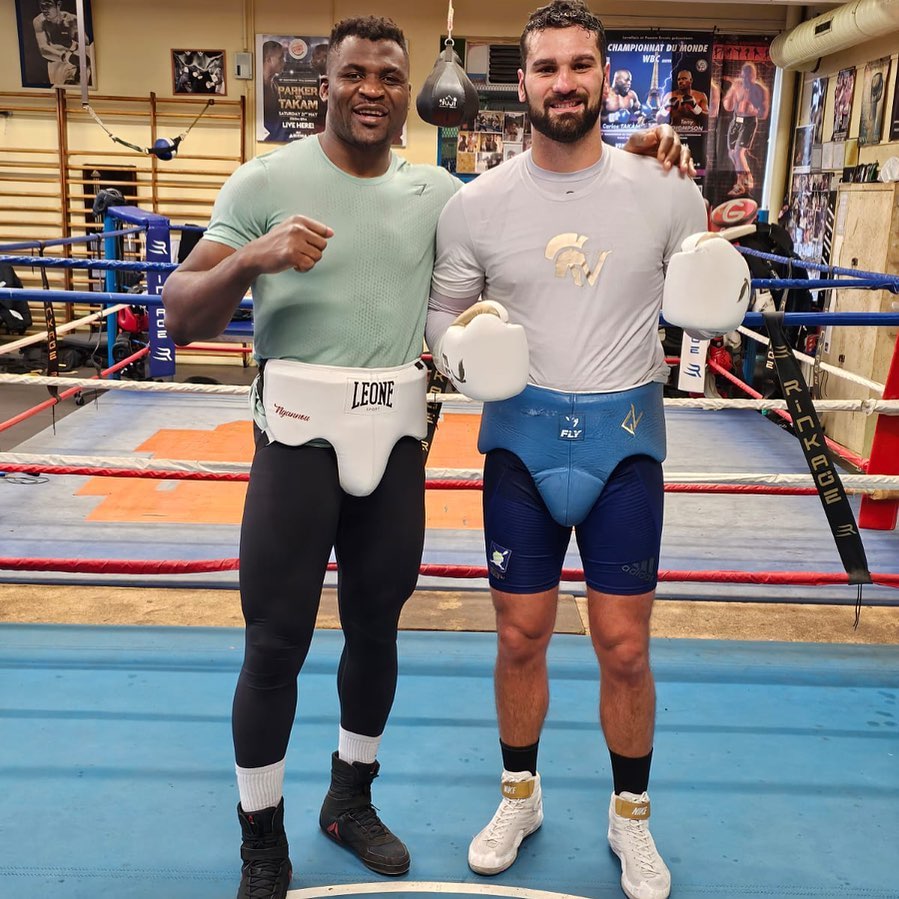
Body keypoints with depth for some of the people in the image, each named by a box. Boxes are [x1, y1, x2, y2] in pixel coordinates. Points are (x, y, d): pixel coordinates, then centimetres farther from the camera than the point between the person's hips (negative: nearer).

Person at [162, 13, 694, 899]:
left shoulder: (437, 191, 6)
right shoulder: (266, 181, -5)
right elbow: (180, 318, -10)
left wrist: (626, 157, 2)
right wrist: (251, 260, -29)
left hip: (395, 437, 4)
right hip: (299, 434, -3)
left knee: (376, 628, 15)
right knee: (276, 644, 3)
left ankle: (351, 800, 39)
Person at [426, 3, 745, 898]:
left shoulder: (664, 191, -3)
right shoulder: (477, 204, -2)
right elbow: (442, 310, 7)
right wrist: (463, 345, -15)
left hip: (625, 437, 0)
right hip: (521, 436, 1)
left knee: (624, 648, 7)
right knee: (520, 637, 11)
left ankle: (630, 816, 32)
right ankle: (519, 796, 36)